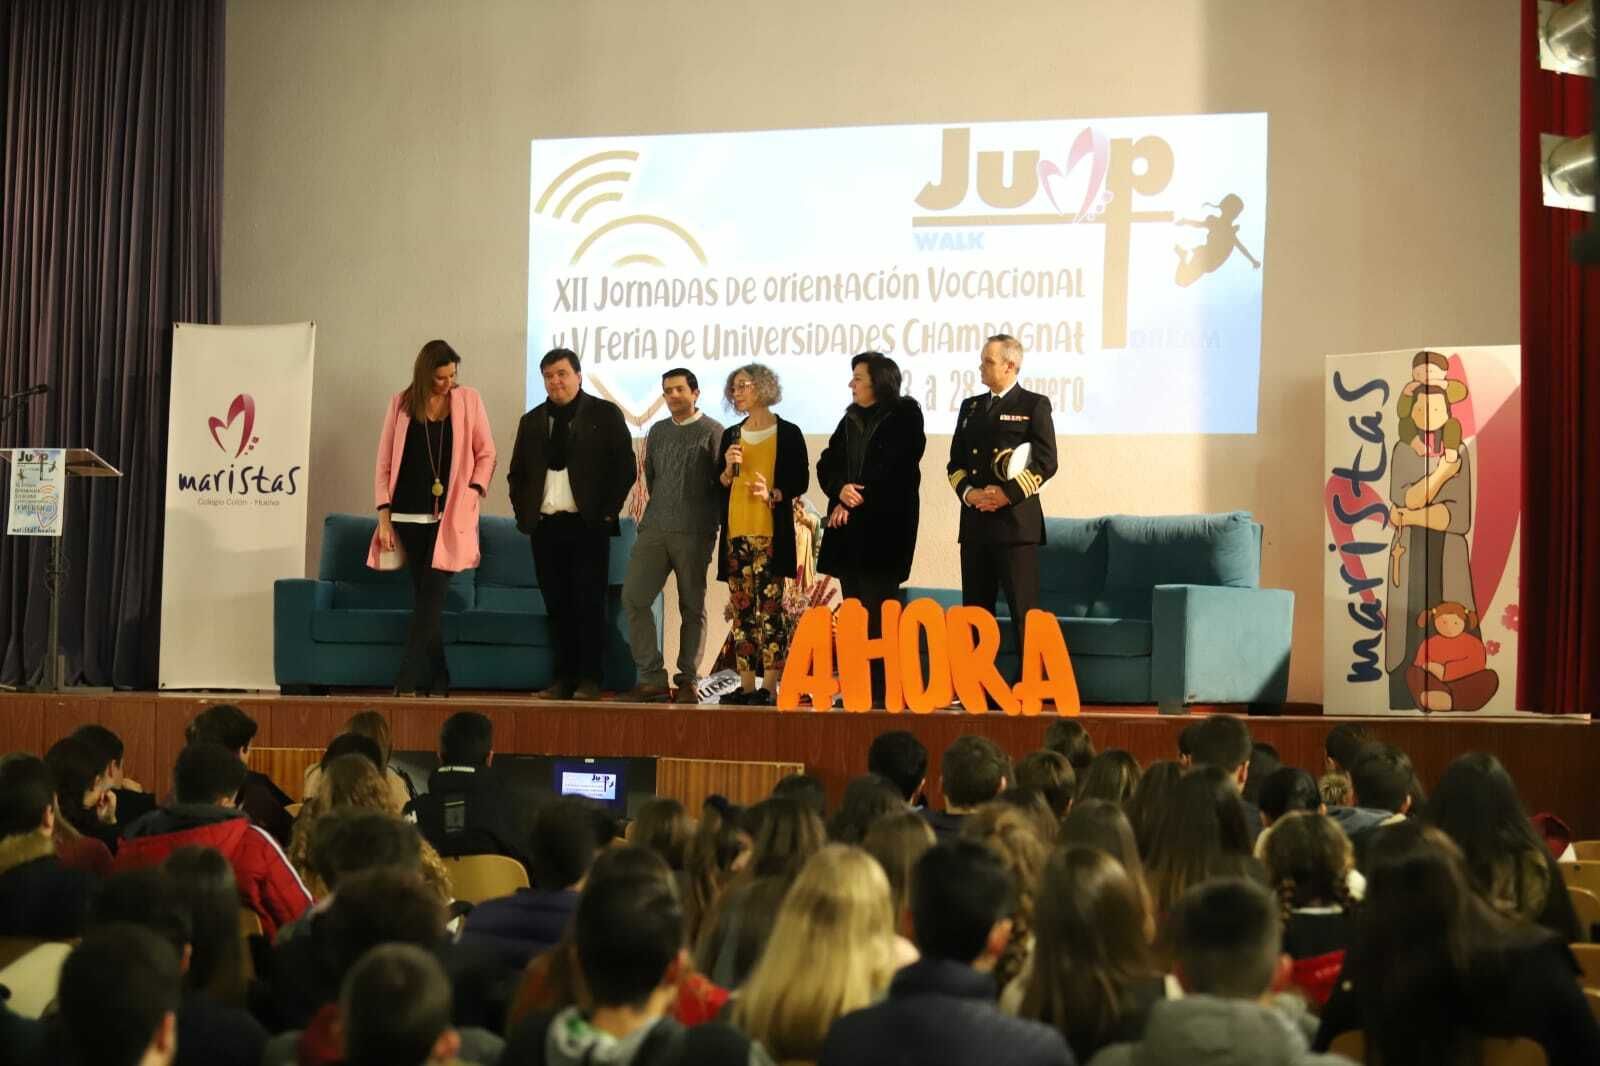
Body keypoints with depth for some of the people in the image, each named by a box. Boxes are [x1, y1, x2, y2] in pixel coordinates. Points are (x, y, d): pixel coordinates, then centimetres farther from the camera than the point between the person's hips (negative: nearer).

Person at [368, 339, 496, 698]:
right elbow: (385, 462, 7)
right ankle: (436, 682, 11)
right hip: (409, 516, 2)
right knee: (425, 597, 5)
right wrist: (384, 515, 0)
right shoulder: (401, 403, 6)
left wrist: (474, 491, -7)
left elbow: (486, 453, 8)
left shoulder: (468, 400, 4)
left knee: (430, 596, -10)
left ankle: (408, 682, -11)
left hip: (451, 517, -2)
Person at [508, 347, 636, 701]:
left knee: (589, 603, -4)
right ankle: (564, 678, 10)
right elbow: (516, 474, 20)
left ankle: (589, 679, 0)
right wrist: (523, 512, 7)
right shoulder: (532, 421, 15)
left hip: (588, 525, -4)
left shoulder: (605, 415, 2)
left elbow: (626, 467, -2)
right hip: (545, 526, 4)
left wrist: (607, 512, -8)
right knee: (557, 605, 5)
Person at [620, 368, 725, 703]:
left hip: (694, 533, -5)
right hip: (654, 528, 5)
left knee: (692, 607, 0)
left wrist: (703, 517, 0)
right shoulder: (658, 431, 16)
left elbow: (722, 481, -1)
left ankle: (688, 680, 6)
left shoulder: (712, 431, 0)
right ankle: (652, 678, -3)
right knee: (634, 598, -7)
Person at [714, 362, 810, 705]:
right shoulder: (731, 435, 16)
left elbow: (800, 482, 0)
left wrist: (773, 495, -17)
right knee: (741, 609, 3)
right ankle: (746, 684, 5)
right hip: (736, 531, 5)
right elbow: (719, 485, 17)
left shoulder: (788, 433, 2)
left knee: (769, 607, -9)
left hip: (770, 532, -5)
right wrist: (729, 468, -3)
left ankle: (769, 685, -8)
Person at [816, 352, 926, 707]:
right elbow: (827, 464, 11)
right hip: (849, 530, 7)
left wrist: (854, 501, -11)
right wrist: (840, 489, -10)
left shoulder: (905, 417, -2)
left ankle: (883, 691, -9)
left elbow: (894, 471, -11)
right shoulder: (852, 419, 17)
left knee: (877, 610, -10)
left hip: (884, 528, -7)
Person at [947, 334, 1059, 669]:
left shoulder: (1034, 405, 0)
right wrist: (968, 492, -4)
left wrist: (1007, 494, -14)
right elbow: (955, 462, 15)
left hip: (1016, 521, -6)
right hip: (975, 522, 6)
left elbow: (1046, 462, -7)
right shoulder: (970, 407, 17)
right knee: (975, 608, 8)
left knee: (1023, 609, -6)